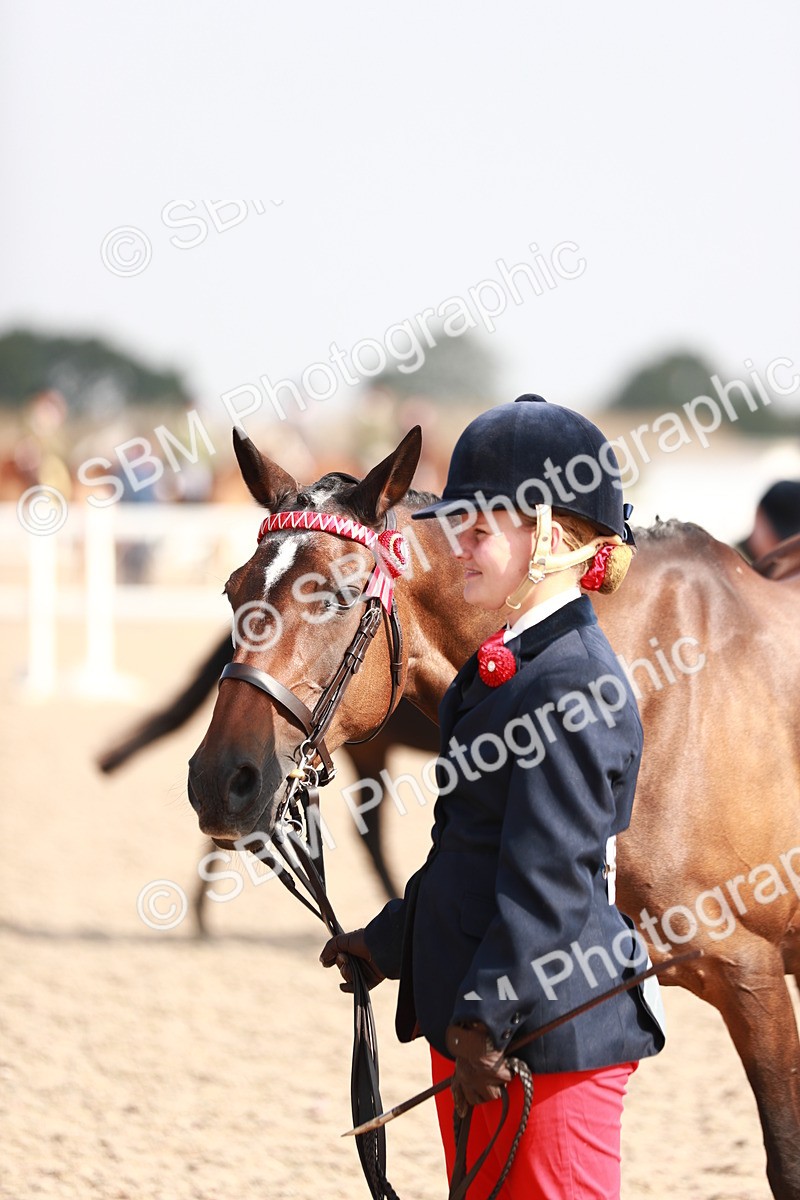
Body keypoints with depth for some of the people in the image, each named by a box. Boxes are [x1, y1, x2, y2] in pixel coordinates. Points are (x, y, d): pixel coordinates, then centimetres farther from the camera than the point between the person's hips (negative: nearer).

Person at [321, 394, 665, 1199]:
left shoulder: (572, 684, -18)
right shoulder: (504, 666, 14)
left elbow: (549, 878, -22)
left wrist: (486, 1016, -23)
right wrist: (387, 944, 25)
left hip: (547, 1033, -10)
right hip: (471, 1026, 10)